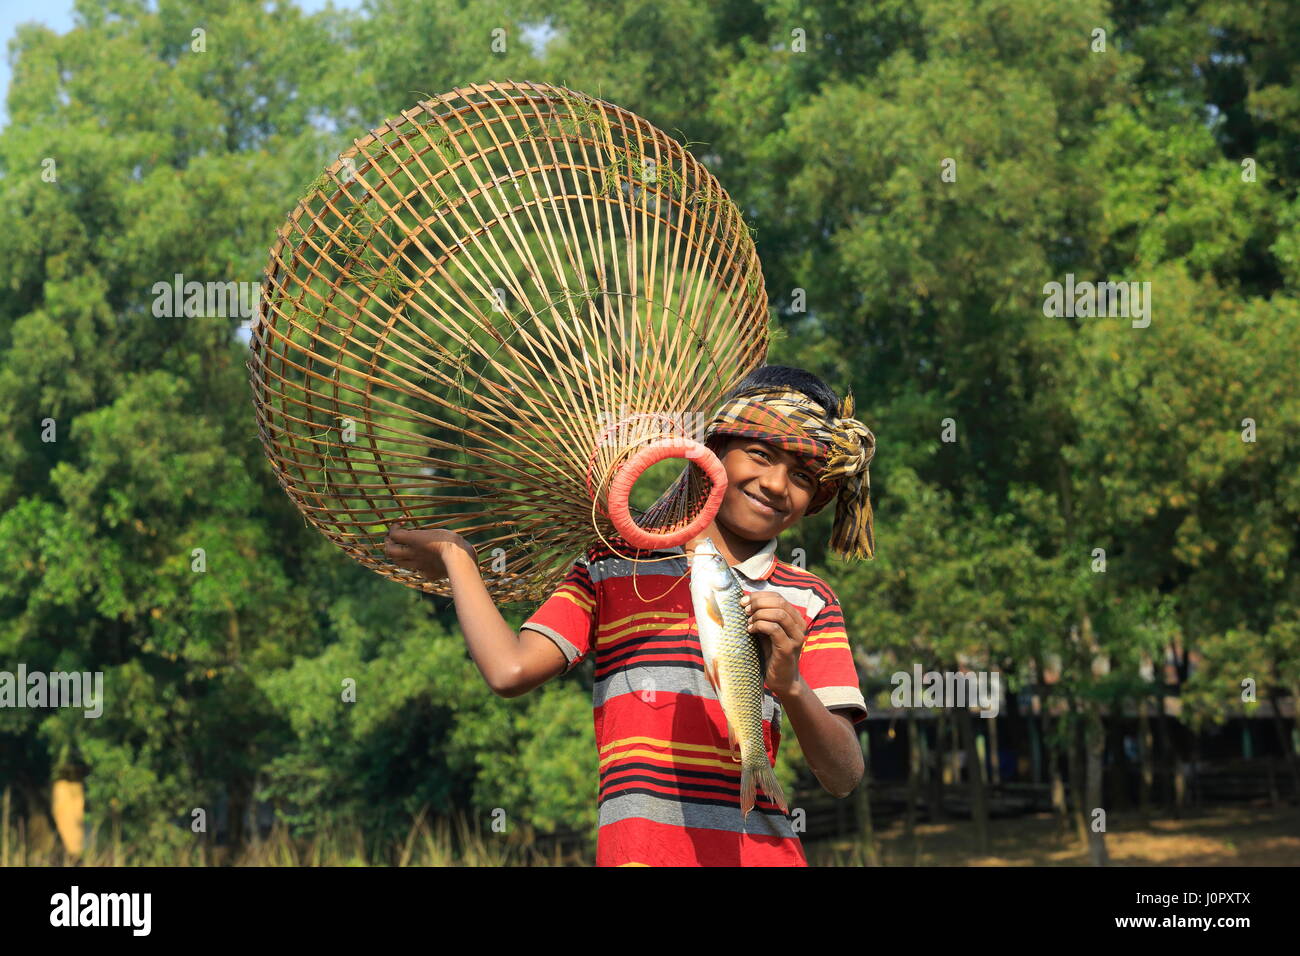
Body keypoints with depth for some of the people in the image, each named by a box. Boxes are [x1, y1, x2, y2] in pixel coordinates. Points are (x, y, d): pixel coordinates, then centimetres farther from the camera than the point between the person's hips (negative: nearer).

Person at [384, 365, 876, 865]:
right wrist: (454, 556, 10)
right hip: (637, 852, 0)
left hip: (764, 853, 0)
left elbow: (843, 779, 2)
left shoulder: (809, 604, 10)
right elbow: (511, 670, -3)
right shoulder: (615, 567, 11)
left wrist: (789, 686, -16)